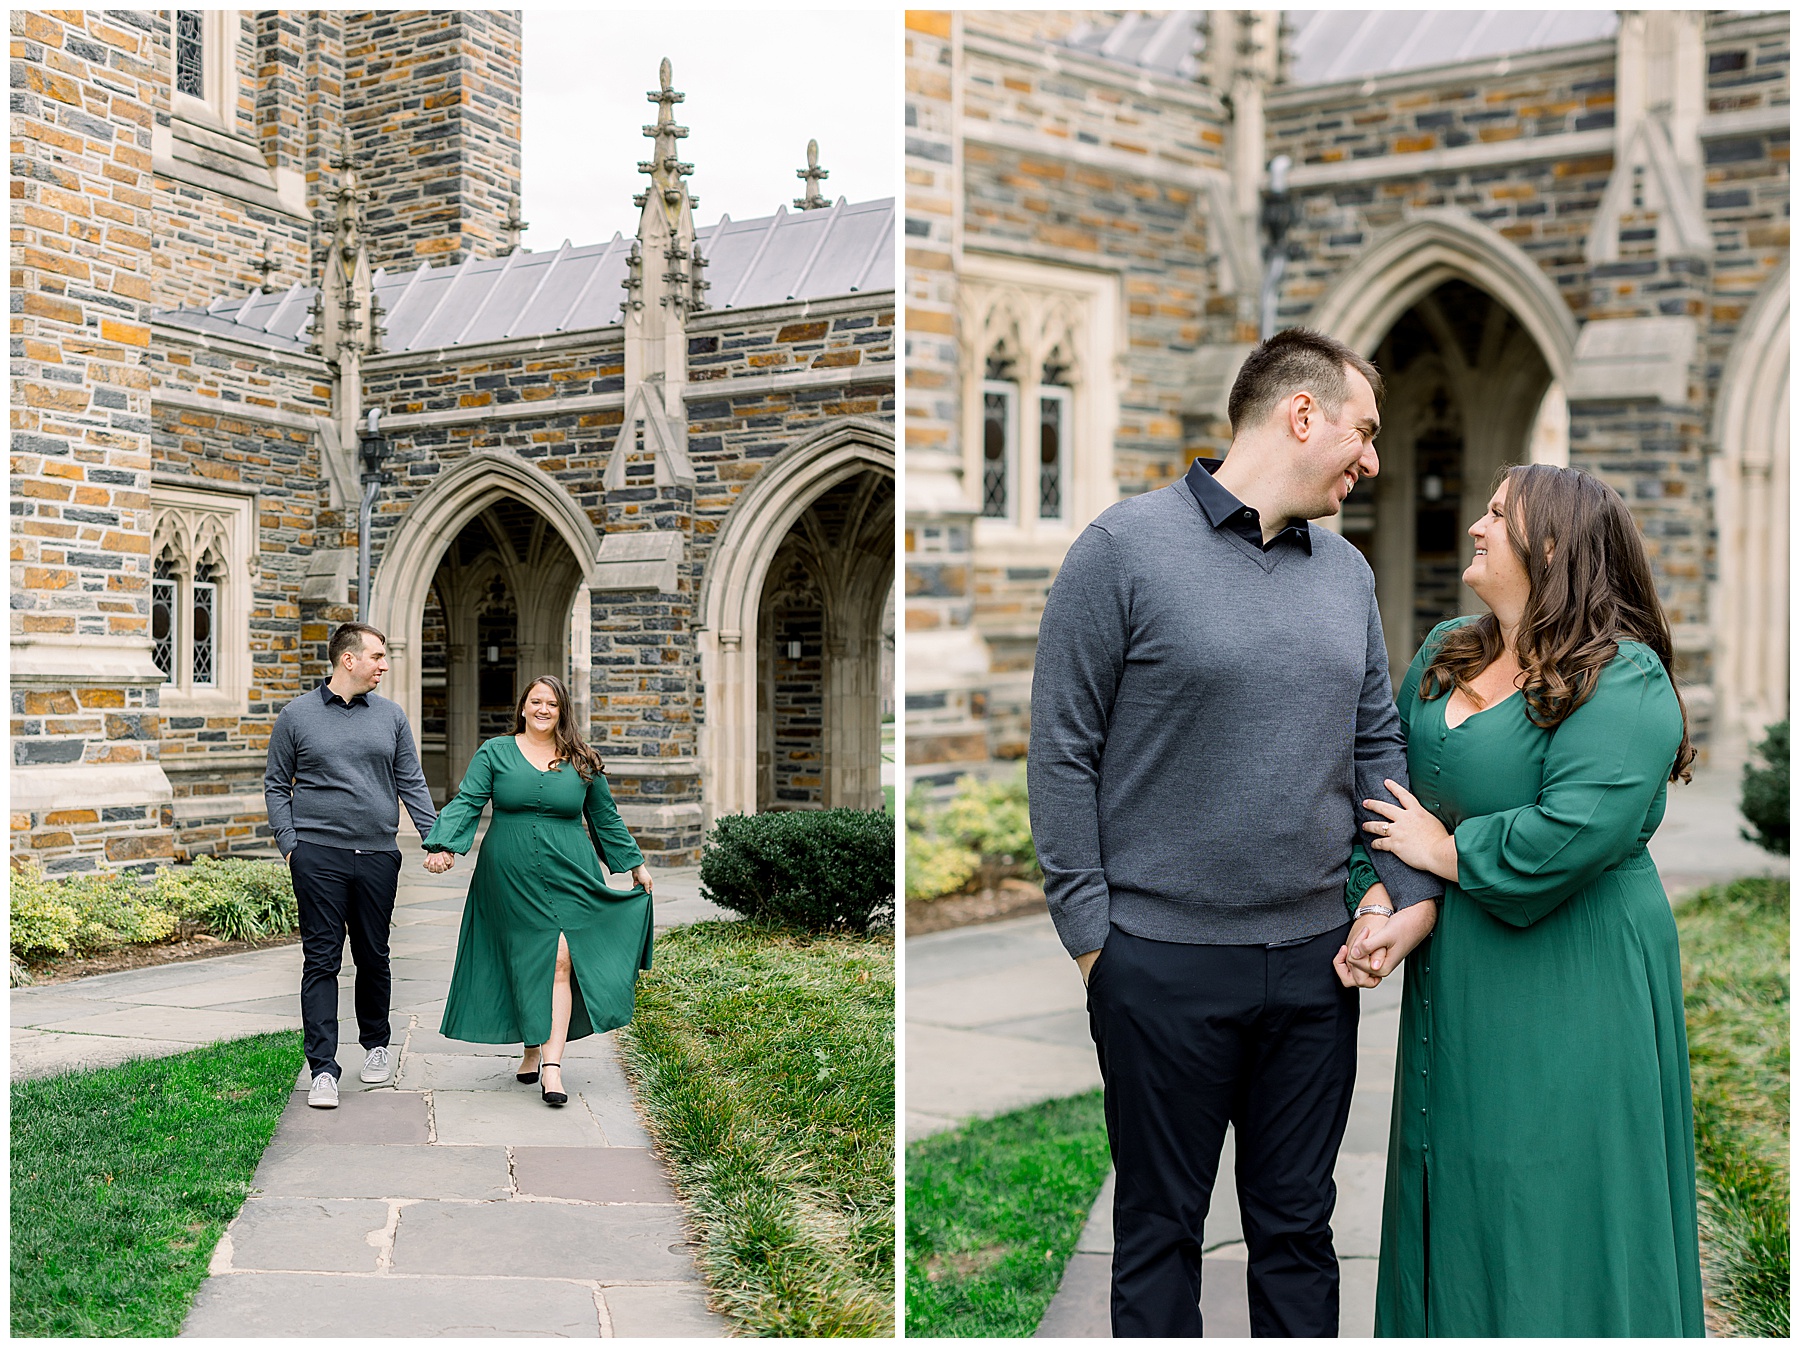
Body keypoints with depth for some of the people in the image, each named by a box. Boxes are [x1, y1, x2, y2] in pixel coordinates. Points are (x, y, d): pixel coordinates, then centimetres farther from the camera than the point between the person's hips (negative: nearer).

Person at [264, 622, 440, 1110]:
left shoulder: (391, 716, 10)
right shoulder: (296, 715, 3)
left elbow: (412, 785, 11)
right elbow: (275, 785, 7)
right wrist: (289, 844, -4)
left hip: (377, 855, 3)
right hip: (318, 854, -2)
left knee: (374, 956, 11)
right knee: (321, 960, -4)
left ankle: (376, 1045, 31)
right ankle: (323, 1069, -3)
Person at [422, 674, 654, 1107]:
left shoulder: (582, 762, 10)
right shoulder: (495, 753, 6)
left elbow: (605, 818, 18)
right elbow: (466, 803, -2)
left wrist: (634, 864, 22)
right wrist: (443, 846, -17)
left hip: (568, 877, 0)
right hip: (510, 878, 0)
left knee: (561, 960, -11)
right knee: (524, 963, 4)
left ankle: (552, 1064, -14)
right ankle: (532, 1049, 20)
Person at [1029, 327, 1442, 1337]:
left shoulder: (1348, 572, 10)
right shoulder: (1126, 546, -8)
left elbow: (1380, 747, 14)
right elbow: (1062, 752, -8)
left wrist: (1408, 893, 0)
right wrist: (1088, 929, -11)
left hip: (1316, 958, 5)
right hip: (1163, 962, -5)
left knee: (1299, 1225, 15)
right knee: (1161, 1226, 10)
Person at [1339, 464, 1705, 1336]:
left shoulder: (1622, 679, -15)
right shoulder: (1444, 654, 9)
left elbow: (1576, 830, -27)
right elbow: (1396, 793, 6)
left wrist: (1443, 851, -13)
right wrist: (1410, 912, -10)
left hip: (1569, 986, -7)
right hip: (1456, 979, 7)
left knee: (1551, 1211, 3)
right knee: (1460, 1194, 16)